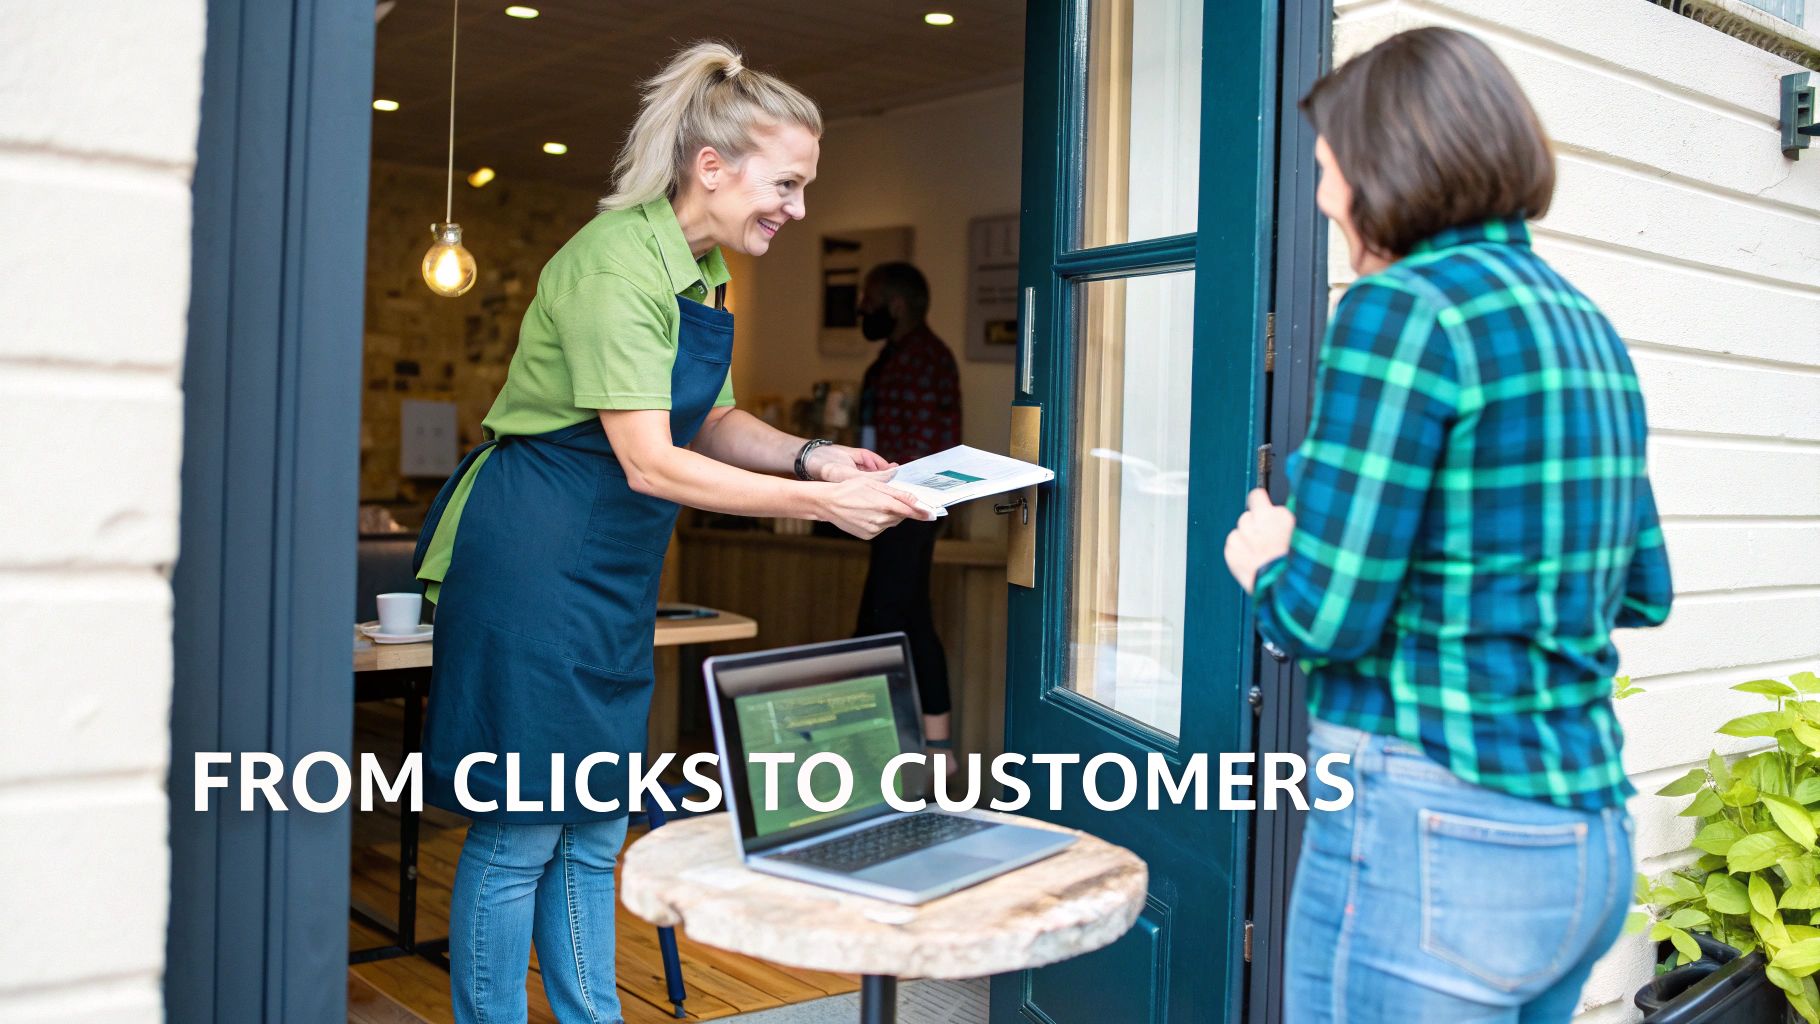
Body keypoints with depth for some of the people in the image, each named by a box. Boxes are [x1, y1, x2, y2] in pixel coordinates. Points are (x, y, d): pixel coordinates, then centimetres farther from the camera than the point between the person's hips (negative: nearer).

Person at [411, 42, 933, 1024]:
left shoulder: (705, 269, 9)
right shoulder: (616, 262, -19)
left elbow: (713, 423, 16)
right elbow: (649, 462, -24)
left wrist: (814, 456, -2)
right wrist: (821, 501, -24)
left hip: (614, 573, 9)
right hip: (535, 558, -9)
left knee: (593, 831, 15)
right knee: (519, 831, -1)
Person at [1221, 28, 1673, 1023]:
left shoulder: (1404, 307, -15)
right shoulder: (1587, 325, 10)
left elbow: (1325, 617, -18)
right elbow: (1641, 591, 17)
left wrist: (1261, 563, 3)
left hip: (1431, 836, -8)